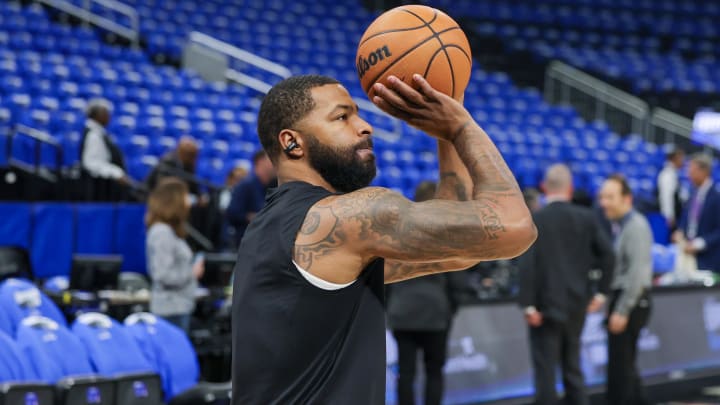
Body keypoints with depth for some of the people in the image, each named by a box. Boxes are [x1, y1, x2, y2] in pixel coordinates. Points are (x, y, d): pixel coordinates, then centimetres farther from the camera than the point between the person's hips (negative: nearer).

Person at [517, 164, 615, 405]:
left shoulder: (534, 220, -10)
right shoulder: (586, 217, 1)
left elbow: (527, 265, -16)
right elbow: (607, 253, -1)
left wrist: (528, 305, -13)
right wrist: (601, 292, 7)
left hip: (547, 306, -4)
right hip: (577, 304, 4)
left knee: (545, 373, -1)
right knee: (573, 369, 15)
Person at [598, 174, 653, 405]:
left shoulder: (636, 226, -15)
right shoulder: (617, 226, 14)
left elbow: (637, 273, -21)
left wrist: (622, 311, -22)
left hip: (632, 300, -10)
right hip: (620, 299, 10)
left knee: (621, 367, -6)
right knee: (625, 364, 16)